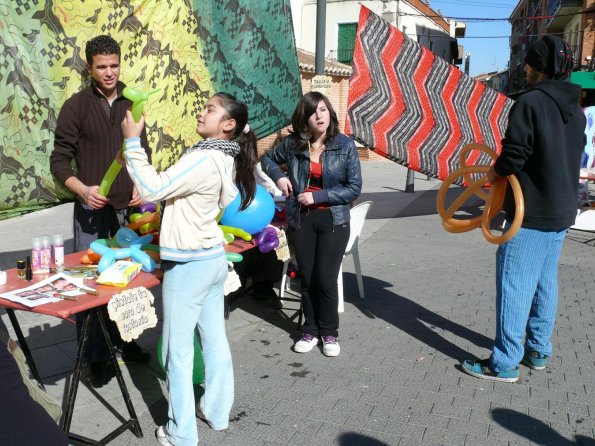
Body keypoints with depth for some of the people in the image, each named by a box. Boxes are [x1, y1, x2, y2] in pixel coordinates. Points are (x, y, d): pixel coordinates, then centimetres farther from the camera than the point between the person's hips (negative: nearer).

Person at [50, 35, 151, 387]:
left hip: (129, 208, 4)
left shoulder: (130, 104, 8)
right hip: (92, 210, -3)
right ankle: (96, 358, 13)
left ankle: (122, 340, 29)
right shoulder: (76, 107, -3)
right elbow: (60, 161, -4)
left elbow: (143, 153, 14)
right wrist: (83, 190, -21)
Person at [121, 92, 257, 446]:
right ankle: (217, 411, 33)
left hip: (188, 264, -9)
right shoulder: (227, 159, 7)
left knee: (179, 349, 4)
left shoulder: (203, 160, -21)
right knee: (215, 338, 18)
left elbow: (152, 190, -20)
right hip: (214, 258, 9)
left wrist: (133, 141, -16)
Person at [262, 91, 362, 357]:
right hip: (301, 219, 2)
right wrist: (278, 175, -2)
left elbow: (354, 188, -8)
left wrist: (318, 196, -15)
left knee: (325, 279, -4)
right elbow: (268, 159, 18)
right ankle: (310, 331, 27)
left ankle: (329, 333, 18)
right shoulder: (292, 143, -1)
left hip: (333, 220, -2)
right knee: (307, 279, 9)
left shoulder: (345, 145, -7)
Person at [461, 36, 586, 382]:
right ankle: (539, 351, 27)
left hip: (532, 212, -8)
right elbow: (571, 156, 15)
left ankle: (505, 363, 4)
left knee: (515, 284, -3)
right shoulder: (576, 109, 12)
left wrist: (496, 171, 1)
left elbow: (514, 155, -20)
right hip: (562, 211, 9)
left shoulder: (530, 103, -15)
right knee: (546, 282, 16)